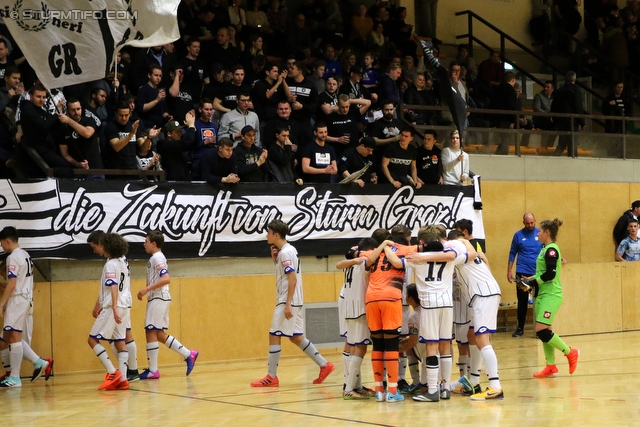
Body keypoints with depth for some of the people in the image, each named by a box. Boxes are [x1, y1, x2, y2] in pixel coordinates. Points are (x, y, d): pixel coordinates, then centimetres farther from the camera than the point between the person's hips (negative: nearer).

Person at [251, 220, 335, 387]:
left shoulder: (285, 252, -15)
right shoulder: (286, 250, 14)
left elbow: (293, 279, -21)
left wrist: (288, 304, -24)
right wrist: (275, 257, 9)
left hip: (288, 302, -10)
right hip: (292, 302, 10)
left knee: (274, 336, -5)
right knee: (295, 337, 14)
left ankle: (271, 377, -2)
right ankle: (324, 365, 15)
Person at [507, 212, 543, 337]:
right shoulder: (518, 235, 3)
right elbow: (512, 254, 8)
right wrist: (509, 271, 2)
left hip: (538, 273, 0)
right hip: (522, 273, 0)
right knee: (522, 301, 5)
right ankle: (520, 327, 13)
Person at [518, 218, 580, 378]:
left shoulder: (551, 250, -14)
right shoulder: (546, 249, 15)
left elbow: (550, 273, -22)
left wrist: (532, 283, -18)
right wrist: (531, 279, 8)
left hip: (551, 295, -10)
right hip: (543, 295, 10)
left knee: (542, 331, -13)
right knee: (543, 332, 8)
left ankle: (570, 353, 1)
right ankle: (551, 366, 12)